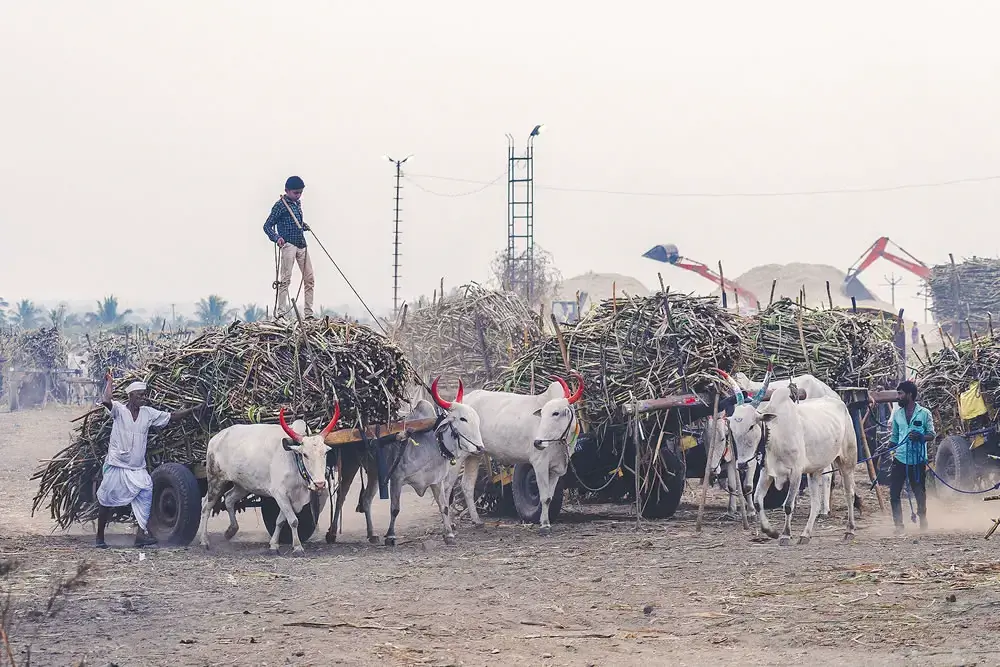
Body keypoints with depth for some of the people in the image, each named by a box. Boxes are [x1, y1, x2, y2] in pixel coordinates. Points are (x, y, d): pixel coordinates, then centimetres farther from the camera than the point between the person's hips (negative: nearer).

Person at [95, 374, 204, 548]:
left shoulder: (148, 413, 5)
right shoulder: (119, 409, -9)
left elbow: (171, 417, 8)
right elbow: (106, 401, -29)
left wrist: (193, 410, 3)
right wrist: (109, 382, -21)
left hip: (137, 468, 4)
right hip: (116, 466, -4)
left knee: (146, 493, -17)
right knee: (106, 501, 5)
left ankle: (141, 534, -20)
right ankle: (100, 537, 20)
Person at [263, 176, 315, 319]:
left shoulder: (298, 203, 16)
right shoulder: (280, 205, -7)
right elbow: (267, 226, -10)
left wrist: (304, 225, 15)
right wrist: (276, 238, -26)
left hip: (301, 244, 8)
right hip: (288, 244, -8)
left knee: (310, 279, 5)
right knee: (285, 279, -13)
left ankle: (308, 313, 9)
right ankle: (281, 312, -16)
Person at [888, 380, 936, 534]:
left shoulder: (924, 413, -1)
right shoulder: (897, 413, 11)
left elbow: (932, 435, -2)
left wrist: (919, 436, -21)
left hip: (917, 460, -3)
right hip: (900, 459, 4)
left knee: (920, 494, 6)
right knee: (894, 493, -5)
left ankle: (923, 522, 22)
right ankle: (898, 525, 0)